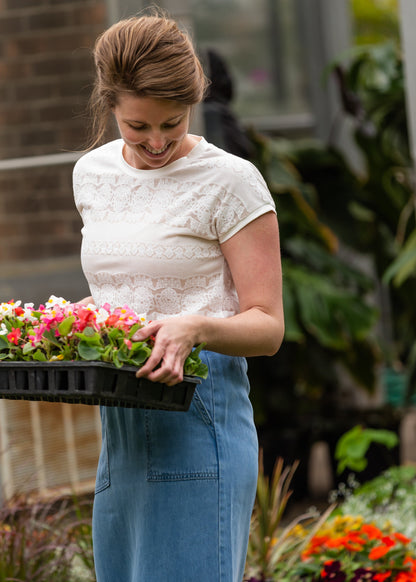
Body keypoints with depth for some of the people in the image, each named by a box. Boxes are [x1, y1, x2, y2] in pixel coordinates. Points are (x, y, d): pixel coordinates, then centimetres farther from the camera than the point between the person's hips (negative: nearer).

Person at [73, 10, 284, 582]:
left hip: (198, 421, -6)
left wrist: (195, 327, -26)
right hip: (119, 428, 6)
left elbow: (267, 325, -6)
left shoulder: (230, 181, -6)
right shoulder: (92, 174, 12)